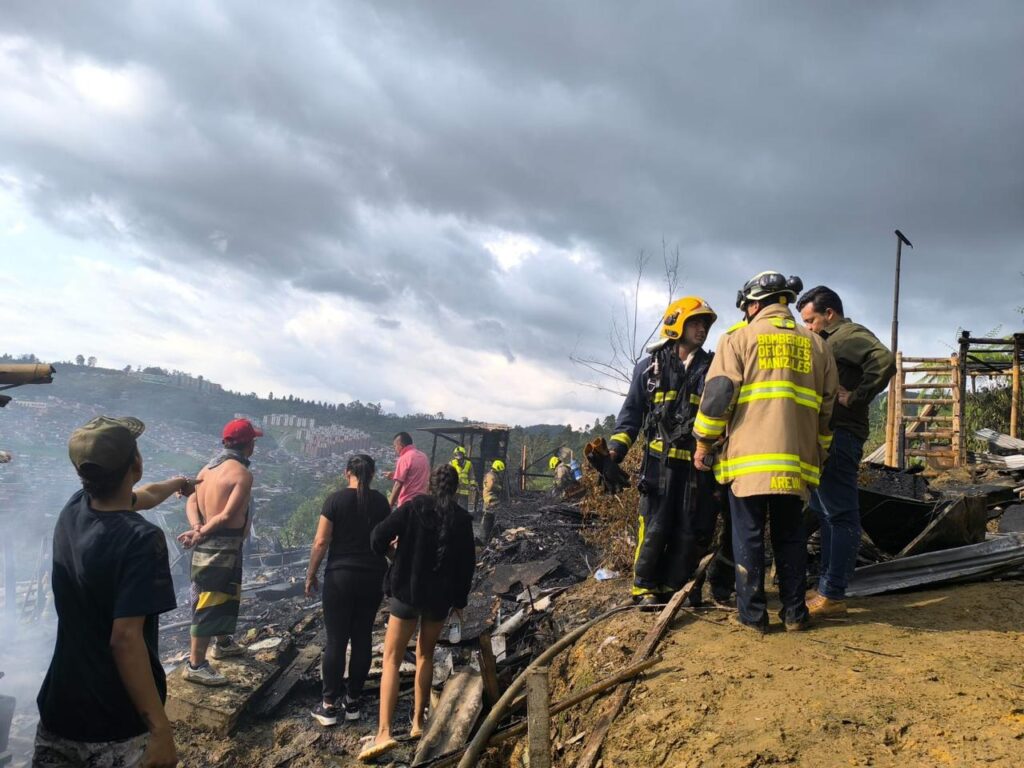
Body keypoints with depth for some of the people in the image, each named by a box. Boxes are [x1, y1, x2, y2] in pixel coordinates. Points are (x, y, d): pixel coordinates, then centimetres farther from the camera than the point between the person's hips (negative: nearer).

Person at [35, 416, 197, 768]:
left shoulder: (74, 508, -3)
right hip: (117, 724, -6)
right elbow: (125, 639, -30)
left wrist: (175, 484, 38)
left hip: (60, 705, 6)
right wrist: (160, 728, -26)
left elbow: (137, 497, 19)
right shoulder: (141, 539, -26)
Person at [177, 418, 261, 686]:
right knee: (209, 604, -2)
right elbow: (226, 515, -22)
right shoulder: (242, 473, -17)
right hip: (222, 546, -10)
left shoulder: (209, 467, 10)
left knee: (226, 596, 25)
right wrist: (201, 534, -12)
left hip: (209, 543, 10)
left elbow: (192, 502, 3)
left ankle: (223, 643, 42)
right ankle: (195, 665, 6)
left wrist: (197, 528, -11)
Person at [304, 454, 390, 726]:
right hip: (372, 577, 3)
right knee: (362, 638, 11)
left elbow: (321, 542, -9)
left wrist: (310, 575, 1)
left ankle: (329, 706, 11)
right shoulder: (380, 502, 1)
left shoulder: (336, 499, -8)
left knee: (336, 641, 4)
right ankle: (353, 701, 20)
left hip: (340, 576, -3)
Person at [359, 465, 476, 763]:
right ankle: (417, 723, 23)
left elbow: (378, 538, -14)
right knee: (425, 655, 21)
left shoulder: (413, 507, -8)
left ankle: (384, 732, -12)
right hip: (441, 596, 3)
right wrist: (460, 601, 13)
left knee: (391, 659, 1)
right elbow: (467, 564, 3)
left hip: (407, 591, -3)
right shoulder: (462, 519, -1)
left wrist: (391, 549, 9)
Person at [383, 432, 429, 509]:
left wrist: (390, 505, -9)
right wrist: (395, 475, 23)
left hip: (407, 503, -7)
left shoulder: (404, 458, -10)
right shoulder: (424, 456, 12)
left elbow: (398, 484, -14)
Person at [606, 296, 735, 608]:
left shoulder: (710, 369, 14)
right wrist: (615, 448, -4)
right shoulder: (651, 367, 9)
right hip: (660, 460, -2)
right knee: (654, 526, -6)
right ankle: (645, 588, 6)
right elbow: (631, 412, 7)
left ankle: (674, 585, 16)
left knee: (690, 530, 3)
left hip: (698, 463, 3)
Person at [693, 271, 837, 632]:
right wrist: (818, 451, 26)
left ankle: (752, 614, 8)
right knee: (790, 535, 14)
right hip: (797, 461, 4)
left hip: (749, 457, -4)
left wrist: (704, 443, 3)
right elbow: (827, 406, 17)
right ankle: (794, 612, 18)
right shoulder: (815, 344, 15)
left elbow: (717, 395, -6)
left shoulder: (740, 338, 1)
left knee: (749, 536, 4)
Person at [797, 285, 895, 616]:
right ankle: (827, 586, 24)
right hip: (827, 437, 11)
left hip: (838, 438, -11)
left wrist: (855, 397, -21)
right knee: (827, 514, 15)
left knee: (840, 516, -6)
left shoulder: (850, 335, -8)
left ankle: (833, 595, -2)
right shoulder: (830, 341, 21)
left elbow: (885, 360, -27)